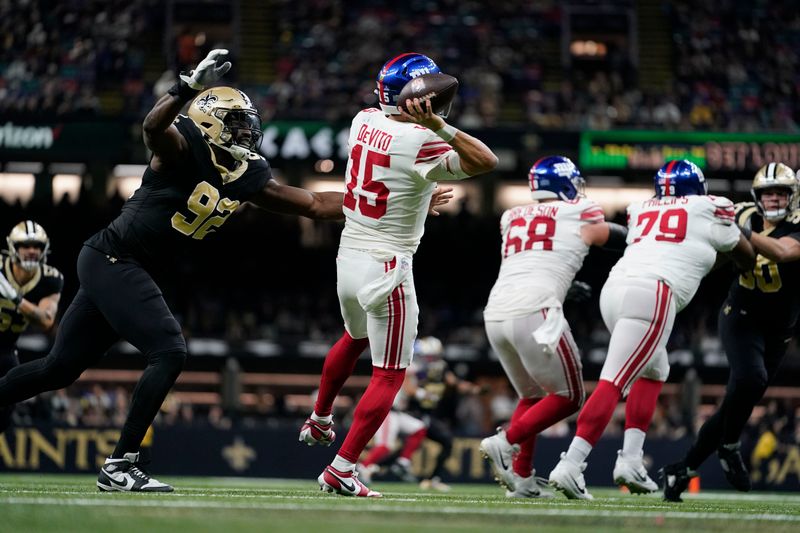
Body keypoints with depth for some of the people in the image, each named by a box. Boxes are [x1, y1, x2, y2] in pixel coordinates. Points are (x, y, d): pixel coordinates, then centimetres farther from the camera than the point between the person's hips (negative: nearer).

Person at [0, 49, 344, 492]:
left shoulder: (248, 178, 7)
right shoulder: (184, 149, -13)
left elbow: (314, 205, 9)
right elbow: (154, 126, -36)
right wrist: (193, 84, -44)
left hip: (131, 272, 8)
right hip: (111, 259, -8)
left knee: (60, 368, 11)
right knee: (169, 353, -17)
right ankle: (119, 467, -14)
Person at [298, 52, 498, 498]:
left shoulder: (364, 121, 2)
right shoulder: (420, 144, -21)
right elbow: (485, 162, -25)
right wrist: (438, 124, -30)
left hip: (348, 256, 8)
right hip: (386, 268, -8)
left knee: (356, 338, 36)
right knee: (389, 375, 1)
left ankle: (320, 421, 54)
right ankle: (341, 469, -5)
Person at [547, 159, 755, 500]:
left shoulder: (640, 212, 25)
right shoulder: (707, 211, 15)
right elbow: (747, 259, 28)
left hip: (615, 289, 6)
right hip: (651, 295, -6)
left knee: (653, 372, 24)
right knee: (614, 383, -13)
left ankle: (630, 457, 13)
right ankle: (571, 464, -24)